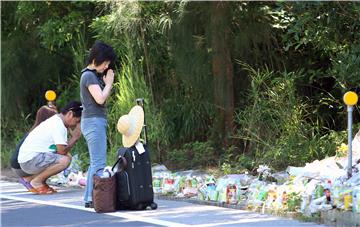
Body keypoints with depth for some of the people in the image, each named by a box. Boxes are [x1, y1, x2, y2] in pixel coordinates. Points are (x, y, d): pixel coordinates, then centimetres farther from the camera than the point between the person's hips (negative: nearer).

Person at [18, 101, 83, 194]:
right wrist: (75, 137, -7)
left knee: (67, 156, 12)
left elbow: (62, 149, 13)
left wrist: (73, 137, 1)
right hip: (29, 160, -11)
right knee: (65, 160, -25)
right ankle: (37, 181, -8)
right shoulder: (58, 125, -16)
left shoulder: (57, 121, 16)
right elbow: (62, 151, -19)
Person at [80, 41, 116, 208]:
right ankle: (93, 198, -14)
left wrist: (107, 83, 8)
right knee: (99, 162, -12)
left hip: (97, 122, 10)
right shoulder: (89, 76, -12)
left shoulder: (93, 75, 18)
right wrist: (109, 83, -6)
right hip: (94, 121, -10)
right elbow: (100, 99, -19)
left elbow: (102, 99, 19)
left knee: (95, 163, 12)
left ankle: (89, 198, 13)